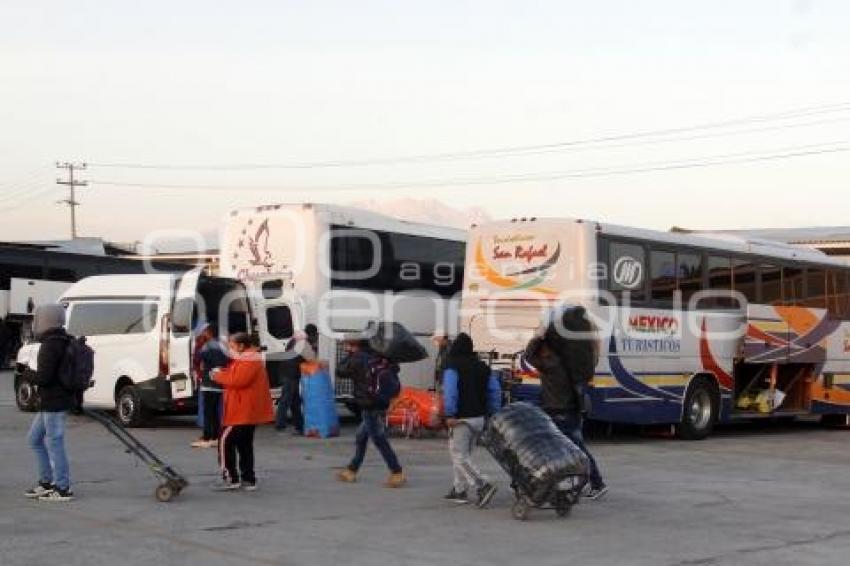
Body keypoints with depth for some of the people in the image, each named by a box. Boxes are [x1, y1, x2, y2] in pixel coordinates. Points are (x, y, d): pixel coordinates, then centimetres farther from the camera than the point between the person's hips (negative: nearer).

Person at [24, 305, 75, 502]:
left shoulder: (50, 345, -18)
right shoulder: (61, 342, 14)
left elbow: (44, 377, -24)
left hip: (54, 403, -11)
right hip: (49, 403, 11)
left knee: (54, 443, -4)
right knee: (35, 439, 19)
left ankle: (63, 489, 2)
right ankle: (46, 483, 24)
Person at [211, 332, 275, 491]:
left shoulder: (249, 362, -15)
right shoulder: (245, 359, 21)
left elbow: (238, 381, -26)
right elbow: (235, 379, 21)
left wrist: (219, 376, -14)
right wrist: (222, 374, 3)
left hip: (243, 412, -11)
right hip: (248, 412, 11)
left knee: (226, 442, -8)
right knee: (245, 445, 12)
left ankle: (231, 478, -7)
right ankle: (248, 479, 15)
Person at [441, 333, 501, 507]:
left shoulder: (452, 366, -9)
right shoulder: (483, 367, 11)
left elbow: (449, 391, -21)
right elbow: (495, 391, 11)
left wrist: (450, 414, -19)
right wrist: (492, 413, 15)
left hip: (461, 419, -7)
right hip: (480, 418, 7)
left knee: (459, 456, -4)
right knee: (465, 454, 18)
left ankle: (483, 485, -19)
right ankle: (460, 490, 22)